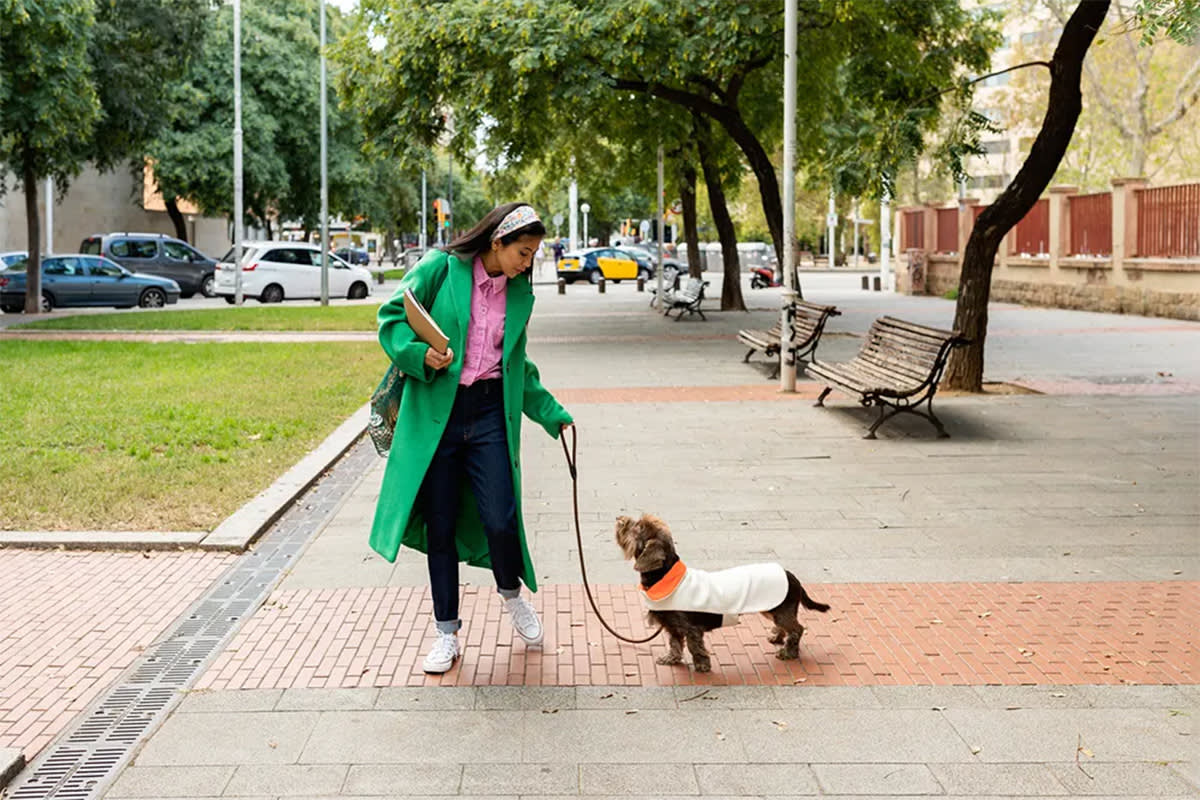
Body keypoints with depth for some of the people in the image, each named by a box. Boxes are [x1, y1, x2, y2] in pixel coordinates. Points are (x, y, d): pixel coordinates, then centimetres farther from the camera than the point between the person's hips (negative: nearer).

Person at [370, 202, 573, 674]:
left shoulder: (519, 294, 13)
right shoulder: (440, 269, -2)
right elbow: (392, 318, -2)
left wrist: (553, 414, 20)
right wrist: (420, 355, -18)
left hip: (490, 414, 3)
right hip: (436, 415, -2)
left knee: (500, 520, -9)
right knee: (440, 527, 4)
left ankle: (511, 593, 24)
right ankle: (446, 632, 19)